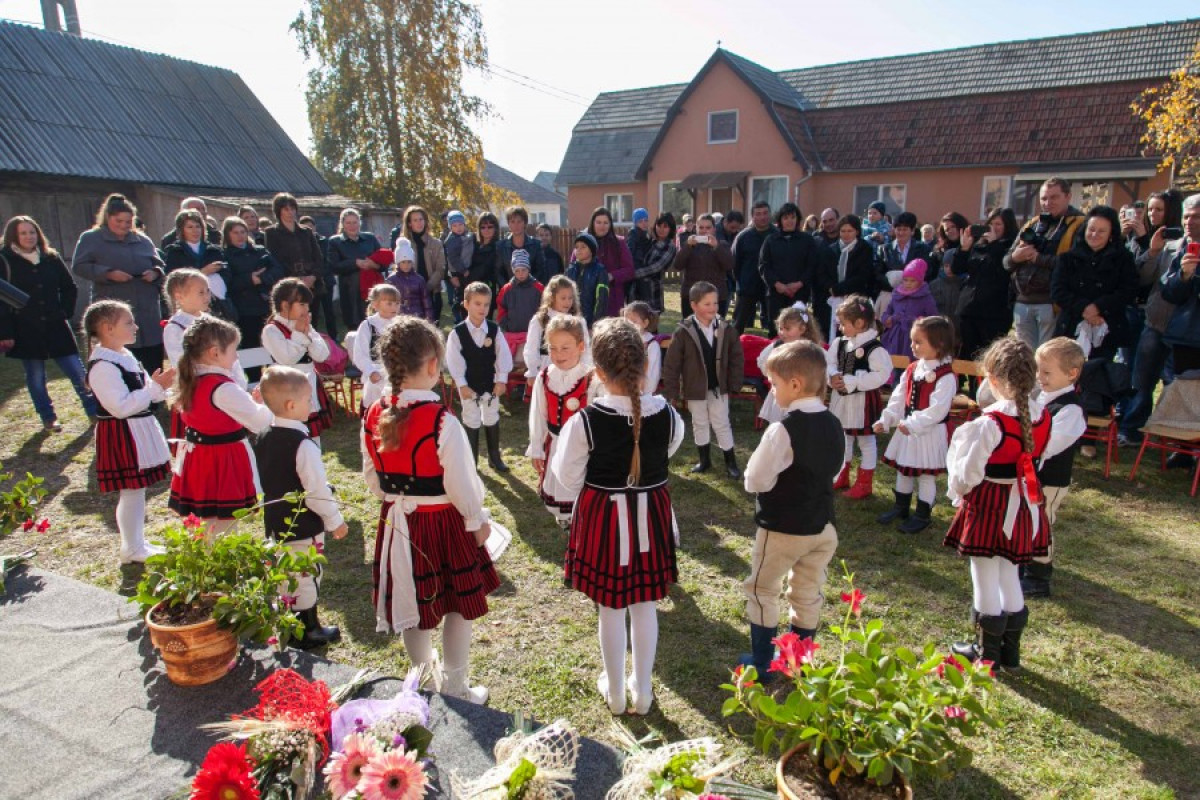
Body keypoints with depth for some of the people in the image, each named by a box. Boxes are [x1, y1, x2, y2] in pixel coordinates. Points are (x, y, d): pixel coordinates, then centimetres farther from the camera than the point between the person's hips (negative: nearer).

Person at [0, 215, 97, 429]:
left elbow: (69, 288, 15)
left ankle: (95, 412, 10)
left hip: (55, 327, 2)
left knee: (78, 371, 0)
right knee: (35, 377, 5)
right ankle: (48, 418, 17)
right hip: (25, 331, -2)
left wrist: (66, 312, 2)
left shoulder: (51, 258, 7)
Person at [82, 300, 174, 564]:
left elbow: (140, 393, 18)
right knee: (131, 491, 0)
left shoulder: (125, 356, 11)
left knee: (138, 489, 17)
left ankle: (137, 542, 29)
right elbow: (121, 406, -24)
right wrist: (155, 387, -22)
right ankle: (132, 550, 14)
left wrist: (160, 385, -1)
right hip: (122, 436, -10)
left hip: (139, 431, 10)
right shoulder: (102, 366, -19)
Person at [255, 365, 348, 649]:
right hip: (303, 526, -8)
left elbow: (266, 480, 13)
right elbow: (317, 491, -23)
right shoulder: (303, 444, -24)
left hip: (275, 523, 8)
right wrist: (335, 521, -11)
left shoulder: (264, 439, 3)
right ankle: (308, 633, 19)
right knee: (307, 577, 6)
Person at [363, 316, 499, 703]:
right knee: (458, 606, 15)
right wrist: (478, 521, -2)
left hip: (397, 522, 6)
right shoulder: (443, 423, -25)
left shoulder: (373, 416, -6)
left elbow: (372, 478, 5)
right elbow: (462, 485, -18)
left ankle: (423, 674, 42)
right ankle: (455, 687, 28)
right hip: (443, 524, -5)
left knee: (413, 604, 21)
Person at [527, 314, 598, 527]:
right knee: (555, 486, 21)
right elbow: (537, 416, 2)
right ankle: (562, 517, 48)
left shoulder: (592, 380, -19)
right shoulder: (544, 377, -5)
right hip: (554, 445, 5)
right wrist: (536, 449, 6)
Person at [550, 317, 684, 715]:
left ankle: (615, 691, 34)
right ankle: (642, 690, 35)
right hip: (652, 513, 2)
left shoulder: (585, 421, -22)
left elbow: (569, 479, -12)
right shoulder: (667, 415, -13)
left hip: (603, 516, -2)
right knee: (645, 605, 19)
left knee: (611, 607, 16)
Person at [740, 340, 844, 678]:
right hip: (821, 525, 7)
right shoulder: (833, 425, -2)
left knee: (762, 590, 13)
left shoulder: (782, 429, -24)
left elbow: (755, 481, -20)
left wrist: (756, 461, -1)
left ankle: (762, 662, 23)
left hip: (781, 528, -7)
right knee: (808, 595, 19)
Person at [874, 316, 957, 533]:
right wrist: (886, 420, -2)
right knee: (903, 470, 19)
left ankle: (922, 515, 20)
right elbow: (898, 398, 6)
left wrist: (912, 424, -26)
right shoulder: (912, 370, 5)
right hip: (907, 430, 8)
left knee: (926, 476, 6)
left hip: (929, 434, -8)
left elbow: (937, 409, -25)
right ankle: (901, 508, 36)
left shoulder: (946, 376, -19)